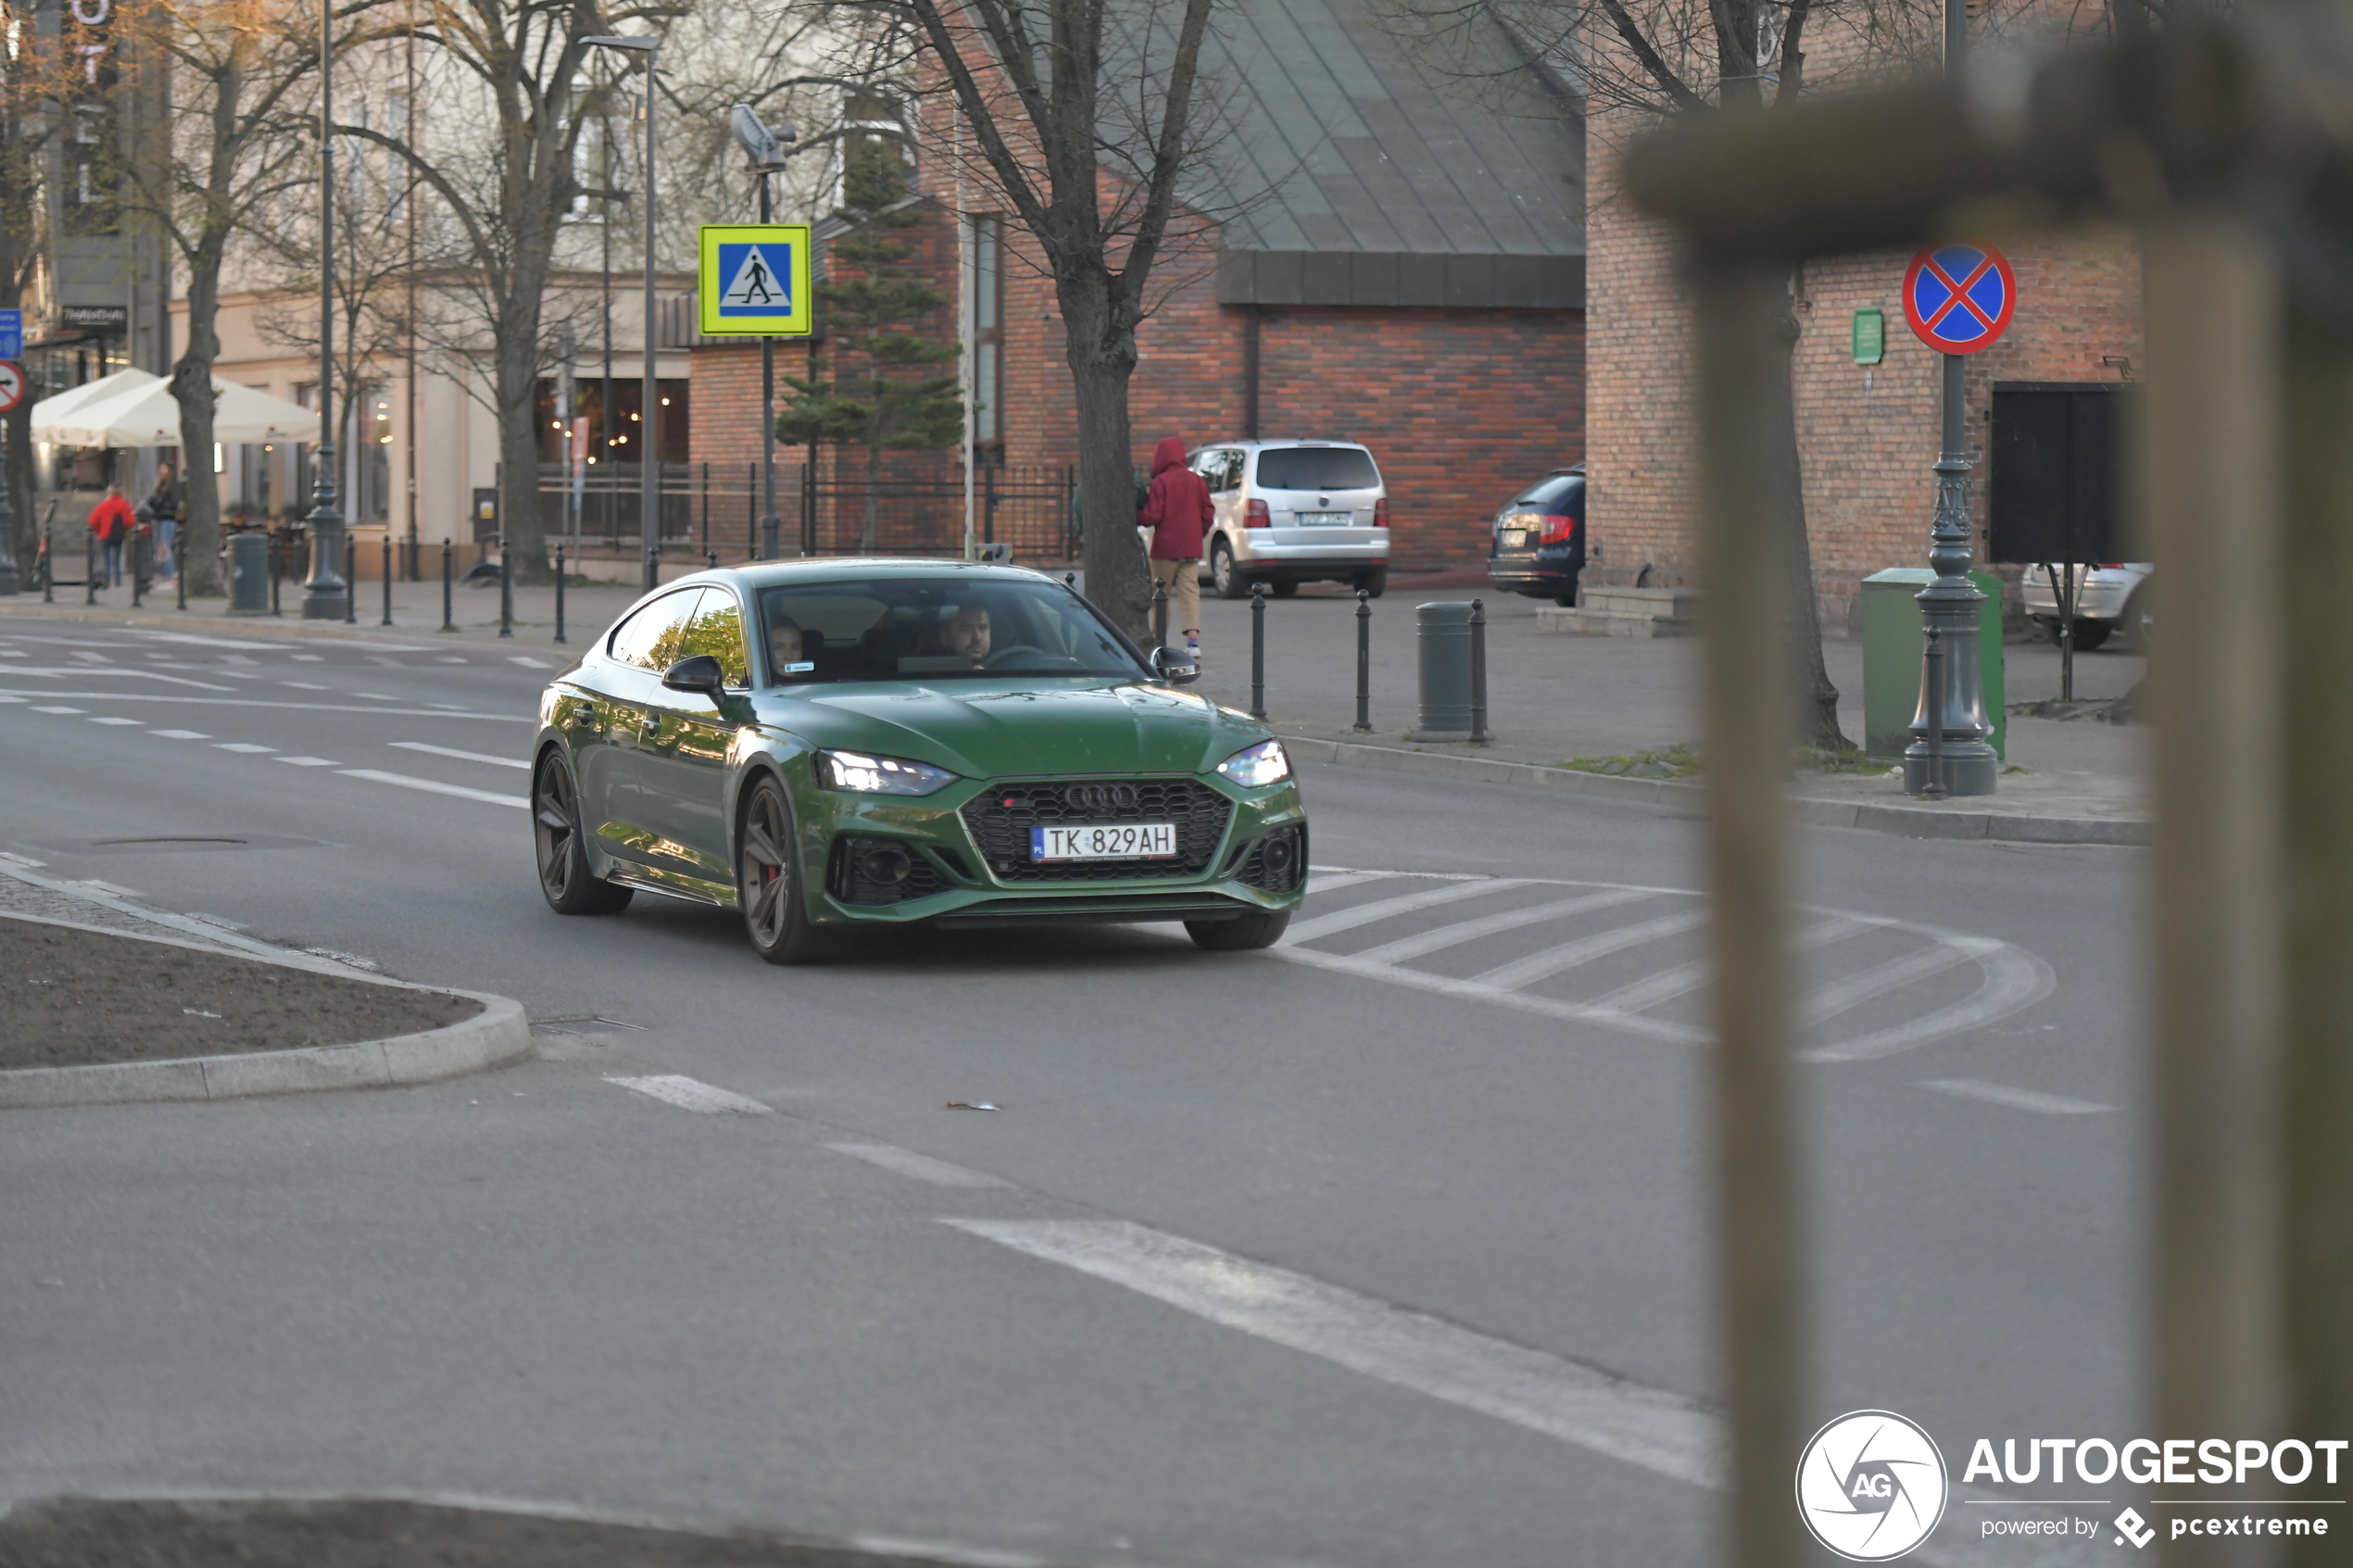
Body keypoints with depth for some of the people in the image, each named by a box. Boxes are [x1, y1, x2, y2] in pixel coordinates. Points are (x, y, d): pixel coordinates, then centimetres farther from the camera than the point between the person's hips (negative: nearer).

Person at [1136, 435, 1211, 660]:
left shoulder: (1161, 482, -11)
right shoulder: (1197, 481, 5)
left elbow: (1152, 515, -14)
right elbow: (1208, 514, 7)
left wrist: (1135, 519, 6)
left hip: (1165, 548, -4)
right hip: (1191, 548, 4)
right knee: (1190, 591, 0)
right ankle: (1193, 639, -15)